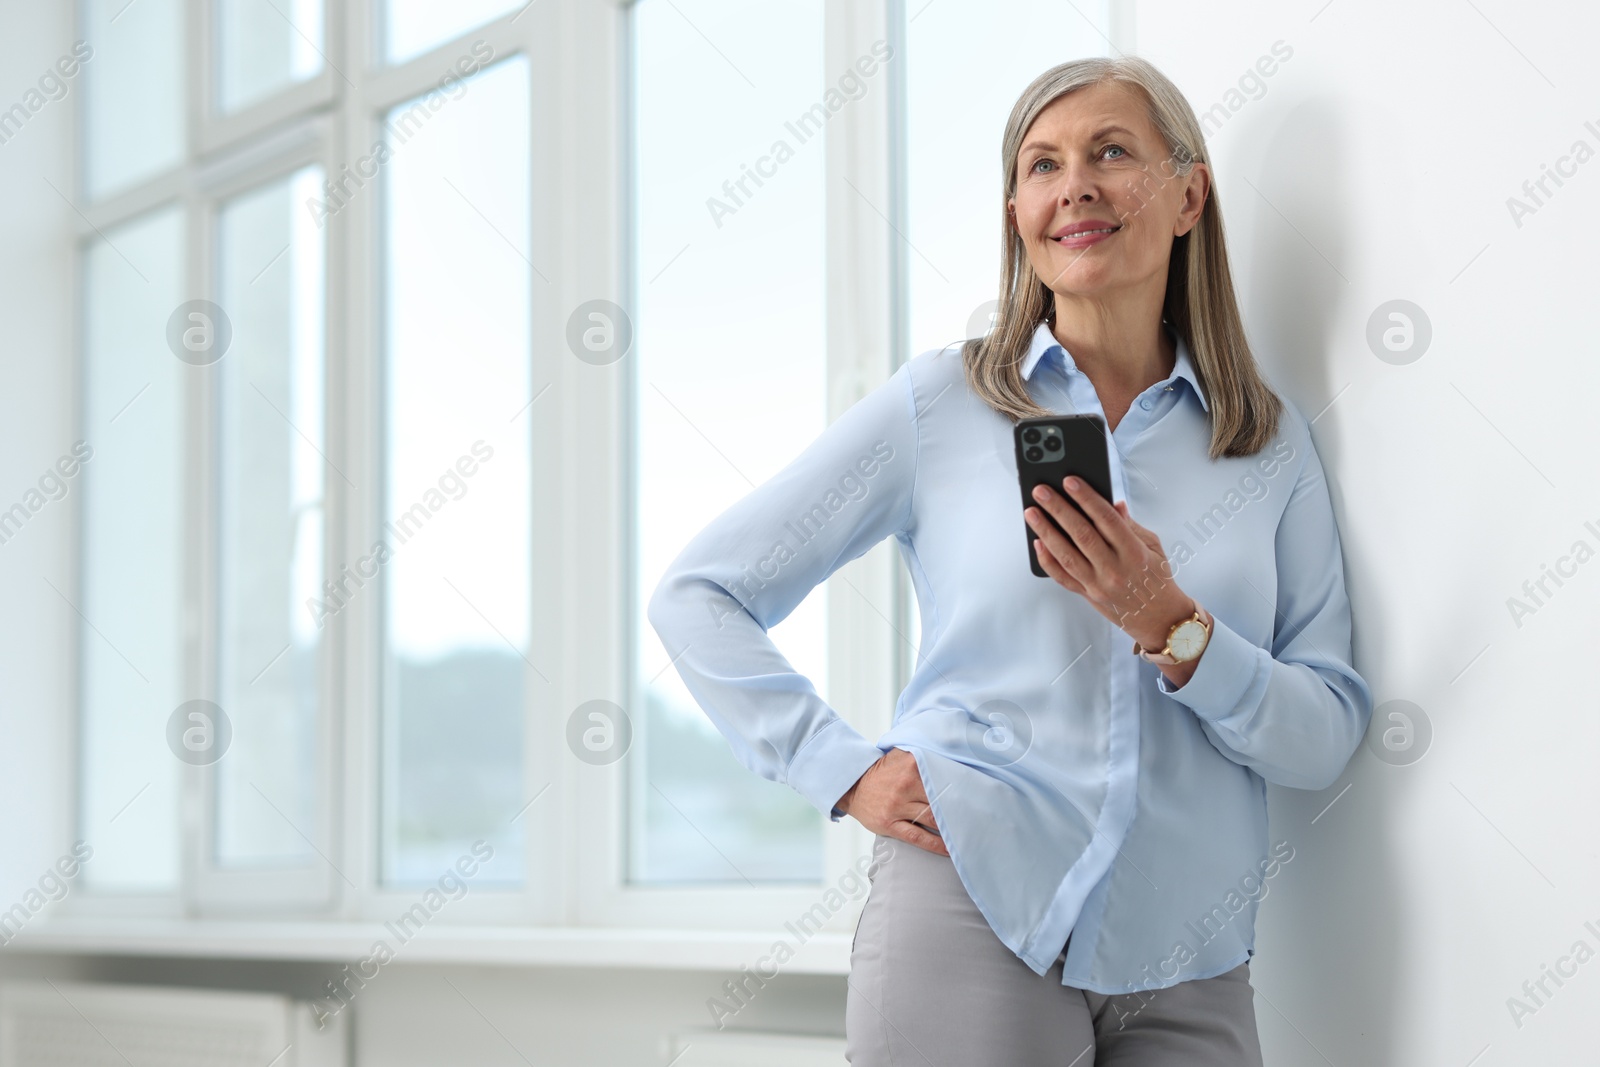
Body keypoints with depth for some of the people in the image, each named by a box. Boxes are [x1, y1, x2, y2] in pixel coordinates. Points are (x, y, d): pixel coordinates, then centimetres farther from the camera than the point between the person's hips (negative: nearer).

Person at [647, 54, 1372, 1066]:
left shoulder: (1273, 441, 7)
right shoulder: (939, 402, 2)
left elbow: (1327, 741, 2)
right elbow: (696, 595, 5)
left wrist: (1172, 629, -14)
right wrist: (845, 768, -5)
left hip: (1189, 970, 2)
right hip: (974, 926, -2)